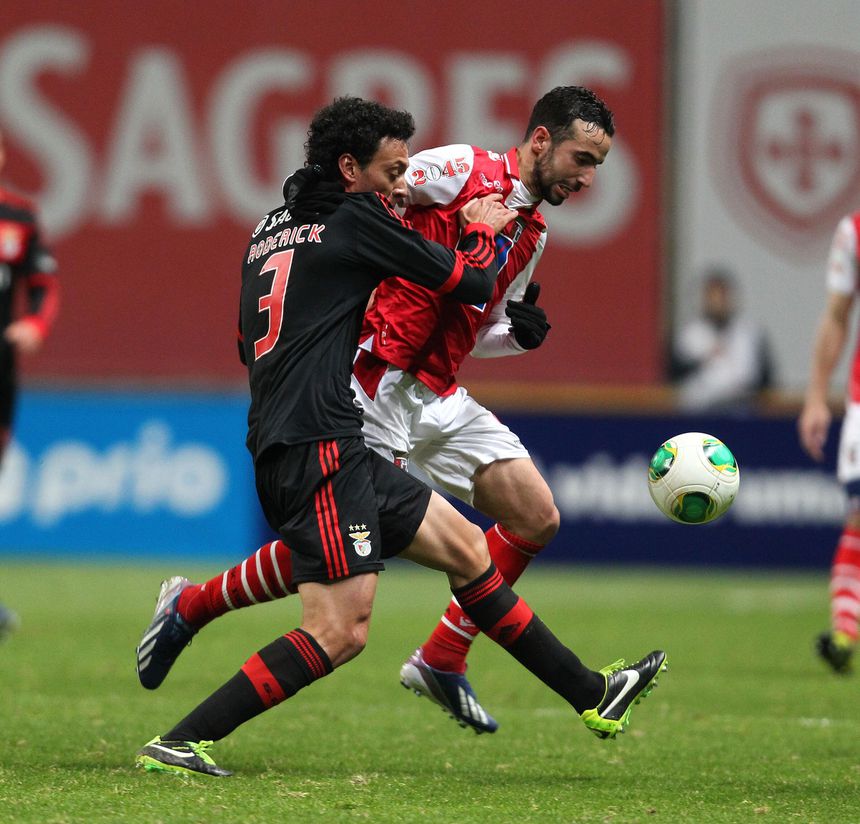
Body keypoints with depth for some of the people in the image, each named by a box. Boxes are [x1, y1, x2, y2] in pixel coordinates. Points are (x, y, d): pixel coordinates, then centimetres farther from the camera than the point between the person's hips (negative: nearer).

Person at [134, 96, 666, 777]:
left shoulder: (272, 228, 18)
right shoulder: (356, 218, -6)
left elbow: (252, 347, 28)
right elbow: (473, 284, -1)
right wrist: (483, 230, 20)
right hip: (318, 449, -10)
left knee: (466, 547, 14)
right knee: (341, 632, -14)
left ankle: (593, 696, 19)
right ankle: (179, 744, -15)